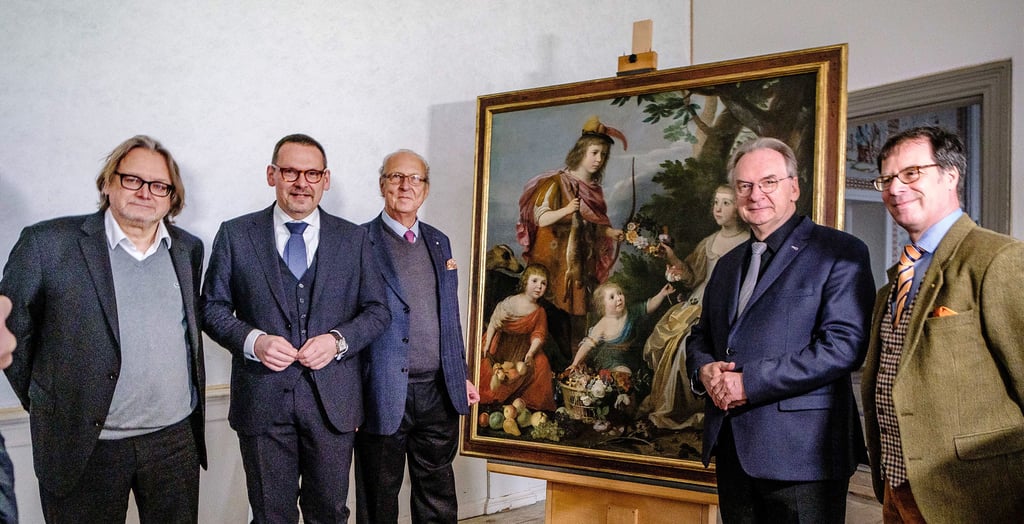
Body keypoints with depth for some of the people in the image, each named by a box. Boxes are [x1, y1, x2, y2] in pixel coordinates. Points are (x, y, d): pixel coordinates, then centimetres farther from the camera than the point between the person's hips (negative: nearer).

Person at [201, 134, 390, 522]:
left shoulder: (353, 239, 5)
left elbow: (377, 311, 6)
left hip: (333, 399, 1)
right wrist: (252, 341, -14)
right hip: (262, 398, -1)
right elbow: (213, 308, 5)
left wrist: (338, 340, -12)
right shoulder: (235, 235, 2)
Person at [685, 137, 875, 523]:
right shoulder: (728, 264, 17)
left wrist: (750, 382, -18)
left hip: (800, 452, -6)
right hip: (731, 451, 7)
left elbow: (844, 345, -16)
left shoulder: (840, 253, -6)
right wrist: (704, 369, -2)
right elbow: (701, 335, 21)